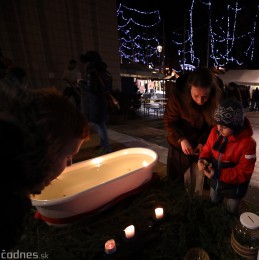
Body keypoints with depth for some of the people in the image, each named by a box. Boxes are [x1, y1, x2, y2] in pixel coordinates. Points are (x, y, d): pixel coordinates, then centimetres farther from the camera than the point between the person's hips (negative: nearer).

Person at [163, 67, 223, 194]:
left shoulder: (217, 99, -21)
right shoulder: (178, 93, -25)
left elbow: (214, 125, -6)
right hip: (180, 143, -1)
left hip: (200, 144, 1)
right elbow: (169, 122, -15)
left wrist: (203, 142, -19)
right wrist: (182, 139, -26)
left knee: (197, 179, 16)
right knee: (177, 179, 15)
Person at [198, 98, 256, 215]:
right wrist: (203, 159, -22)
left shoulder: (247, 143, -29)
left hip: (233, 187, -4)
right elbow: (207, 148, -1)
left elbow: (244, 172, -24)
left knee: (231, 214, 26)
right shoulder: (215, 131, -16)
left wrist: (219, 174, -33)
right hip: (215, 182, 5)